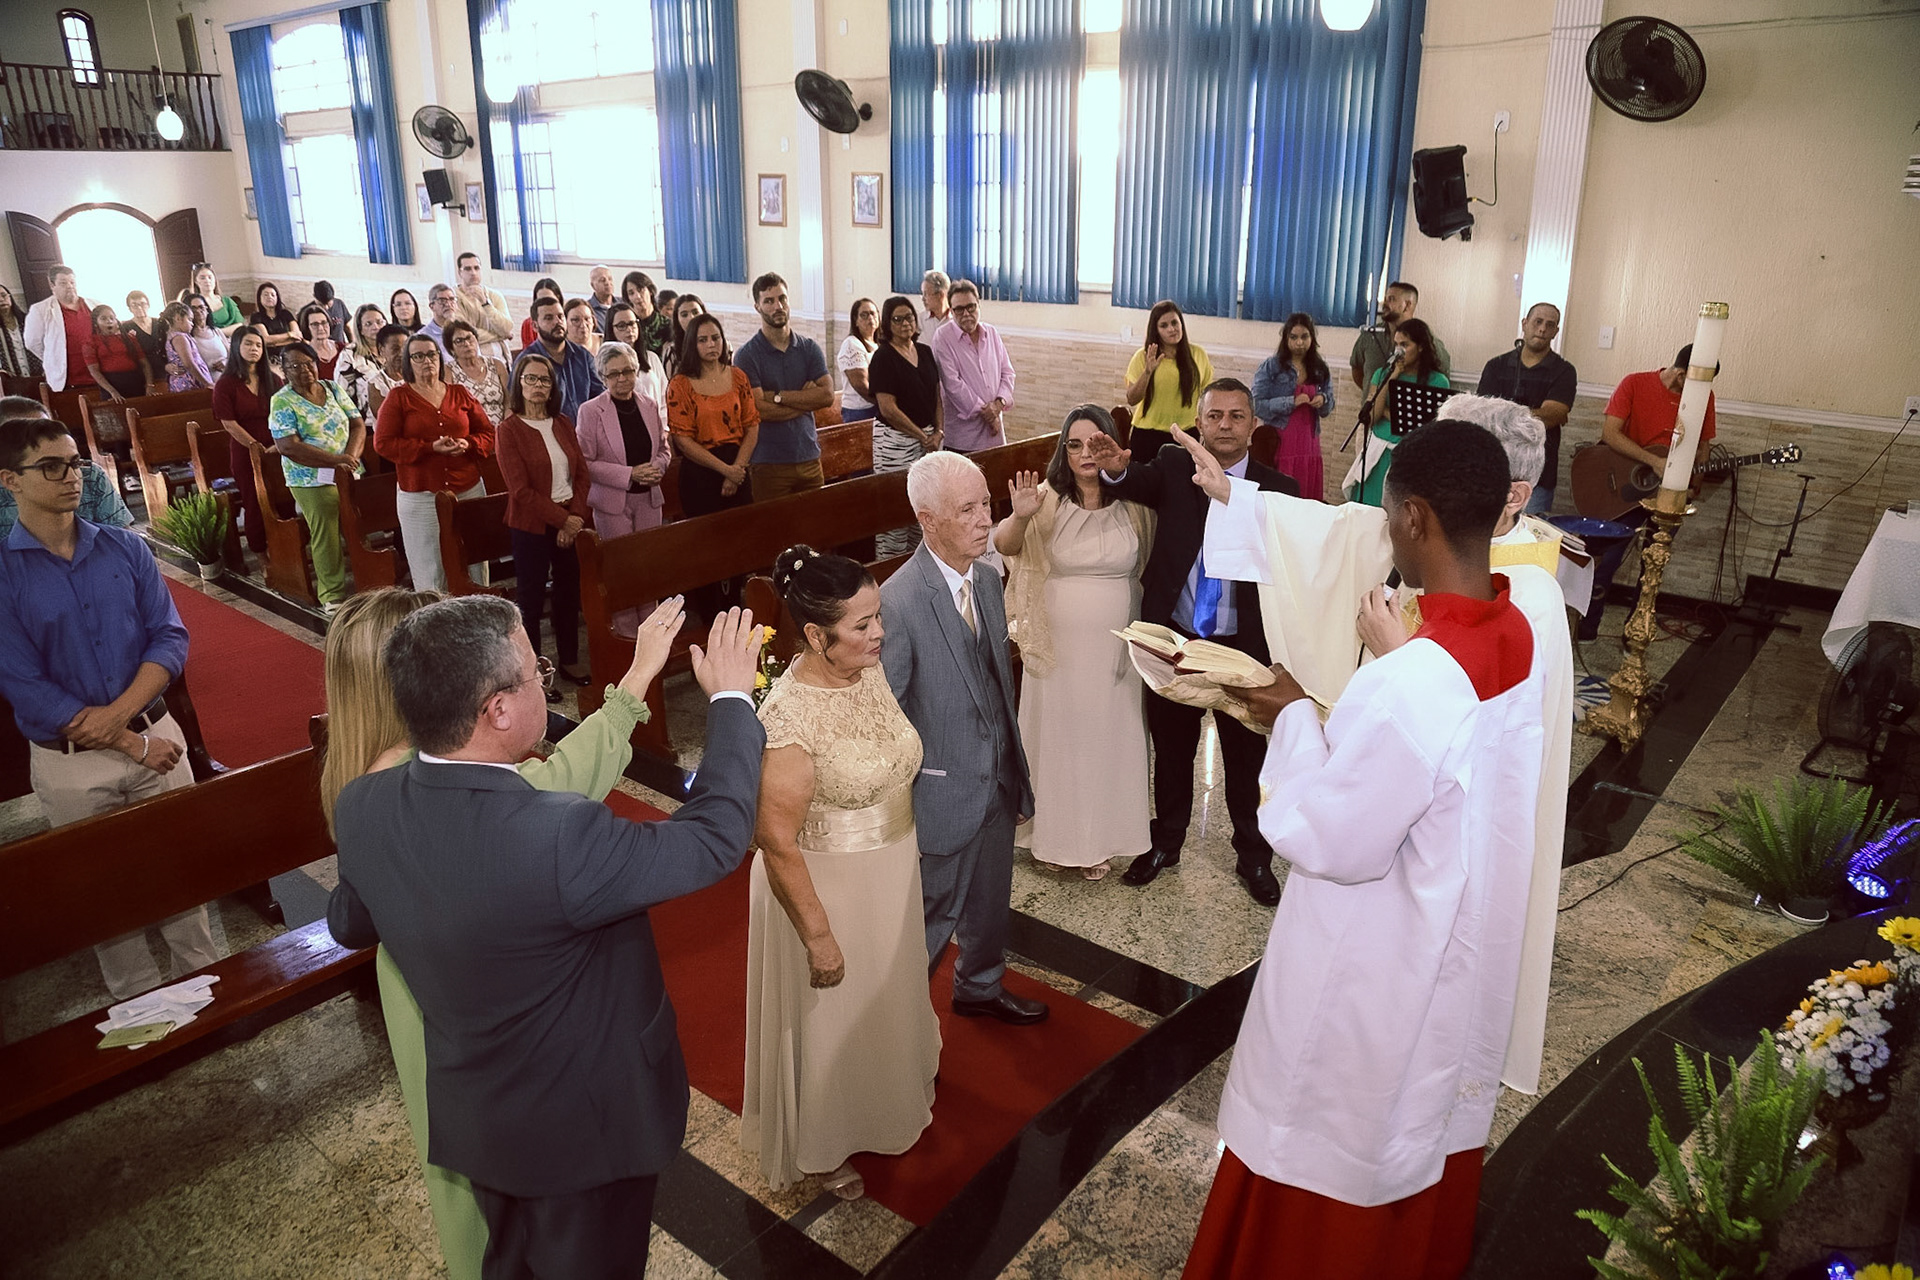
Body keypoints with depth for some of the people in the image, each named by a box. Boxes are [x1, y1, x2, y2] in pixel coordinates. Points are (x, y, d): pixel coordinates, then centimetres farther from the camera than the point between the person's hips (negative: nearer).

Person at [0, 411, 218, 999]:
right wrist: (133, 745, -14)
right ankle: (139, 999, 30)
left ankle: (204, 976, 29)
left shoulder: (125, 548, 1)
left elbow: (170, 637, -2)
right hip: (69, 762, -2)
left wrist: (118, 713, -17)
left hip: (155, 733, 2)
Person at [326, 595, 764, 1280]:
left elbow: (350, 923, 4)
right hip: (581, 1130, -6)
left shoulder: (361, 807, -17)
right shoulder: (558, 839, -39)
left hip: (472, 1115, 6)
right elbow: (715, 835, -25)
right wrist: (731, 697, -12)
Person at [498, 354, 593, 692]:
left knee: (569, 592, 13)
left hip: (570, 522, 5)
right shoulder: (510, 428, -7)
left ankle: (569, 660, 29)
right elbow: (521, 490, -13)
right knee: (531, 600, 4)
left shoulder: (562, 424, 9)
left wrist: (575, 518, -9)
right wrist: (563, 519, -15)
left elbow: (581, 473, 5)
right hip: (532, 527, -5)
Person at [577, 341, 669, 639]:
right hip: (612, 502, -4)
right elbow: (586, 463, -9)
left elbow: (663, 449, 16)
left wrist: (656, 468, -7)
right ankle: (626, 632, 11)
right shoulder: (591, 411, -6)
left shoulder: (649, 405, 7)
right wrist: (630, 474, -17)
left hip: (649, 499, 4)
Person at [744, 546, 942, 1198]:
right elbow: (777, 842, -25)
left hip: (890, 877, 7)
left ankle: (882, 1106, 58)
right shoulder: (791, 716, -32)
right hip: (826, 889, -7)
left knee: (884, 1002, 29)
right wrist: (818, 935, -18)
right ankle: (821, 1149, 46)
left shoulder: (870, 671, -9)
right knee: (829, 1022, 17)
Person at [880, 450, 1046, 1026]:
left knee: (991, 899, 26)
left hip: (998, 781, 8)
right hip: (945, 794, -7)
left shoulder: (987, 578, -1)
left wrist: (1015, 768, 13)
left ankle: (980, 989, 52)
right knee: (936, 914, 10)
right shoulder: (898, 603, -26)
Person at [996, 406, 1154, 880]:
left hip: (1115, 647, 1)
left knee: (1107, 738, 12)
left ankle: (1099, 840, 30)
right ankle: (1054, 835, 30)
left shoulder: (1134, 503, -4)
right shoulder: (1049, 499, -8)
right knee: (1056, 737, 12)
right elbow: (1004, 547, -20)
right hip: (1056, 647, -1)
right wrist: (1020, 516, -42)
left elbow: (1150, 566, 5)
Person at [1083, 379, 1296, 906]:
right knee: (1171, 749, 19)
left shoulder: (1277, 489, -5)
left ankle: (1253, 856, 36)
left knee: (1247, 756, 15)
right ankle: (1166, 842, 41)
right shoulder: (1173, 466, -3)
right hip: (1175, 639, 1)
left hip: (1243, 646, -1)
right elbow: (1139, 484, -26)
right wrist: (1116, 468, -46)